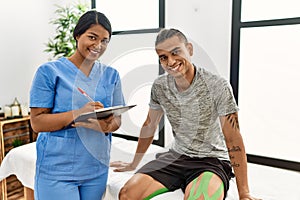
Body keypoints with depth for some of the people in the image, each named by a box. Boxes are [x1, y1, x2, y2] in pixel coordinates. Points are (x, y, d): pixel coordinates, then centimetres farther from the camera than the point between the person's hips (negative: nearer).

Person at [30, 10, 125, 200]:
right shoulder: (49, 71, -5)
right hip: (57, 170, -3)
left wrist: (107, 125, -18)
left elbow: (117, 119, 6)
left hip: (97, 168, 4)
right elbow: (37, 122, -9)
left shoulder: (111, 75, 6)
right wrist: (78, 113, -24)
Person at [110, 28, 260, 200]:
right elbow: (149, 126, 9)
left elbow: (233, 139, -17)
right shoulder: (159, 86, -4)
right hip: (176, 155, 4)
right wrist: (134, 164, 18)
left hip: (212, 160, -4)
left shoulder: (218, 86, -18)